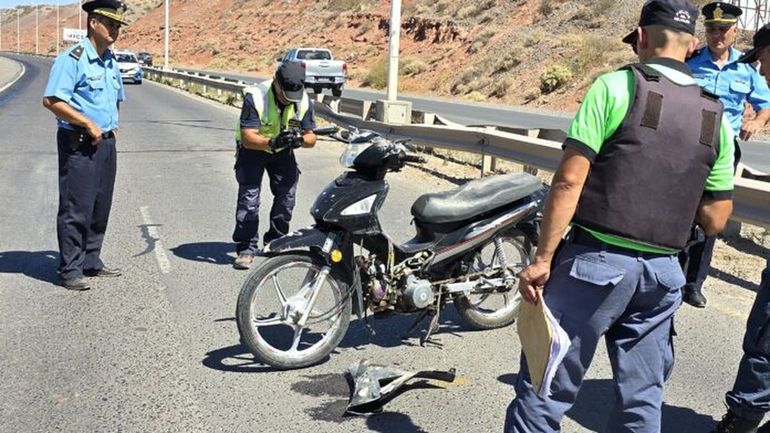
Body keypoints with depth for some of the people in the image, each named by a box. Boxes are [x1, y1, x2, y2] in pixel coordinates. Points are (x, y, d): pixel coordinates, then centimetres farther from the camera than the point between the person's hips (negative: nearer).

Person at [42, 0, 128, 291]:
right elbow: (51, 100, -19)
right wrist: (89, 124, -18)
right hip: (78, 144, -8)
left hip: (106, 143, 8)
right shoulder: (73, 59, -12)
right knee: (76, 209, -4)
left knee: (100, 207, 13)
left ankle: (91, 262, 25)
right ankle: (70, 270, 4)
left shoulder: (110, 63, 15)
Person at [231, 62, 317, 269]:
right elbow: (248, 138, -33)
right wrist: (272, 142, -52)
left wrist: (300, 140, -36)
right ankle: (246, 248, -9)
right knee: (249, 195, -15)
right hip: (252, 148, -4)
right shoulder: (255, 97, -31)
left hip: (283, 151, 4)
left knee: (287, 194, -2)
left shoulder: (304, 101, -17)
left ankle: (275, 241, 18)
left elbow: (311, 137, -12)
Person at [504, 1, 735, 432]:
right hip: (663, 273, 5)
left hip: (595, 262, -5)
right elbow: (715, 219, 9)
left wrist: (542, 259, -10)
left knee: (545, 389, 4)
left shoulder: (616, 86, -7)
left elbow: (569, 181, -13)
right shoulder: (716, 118, 8)